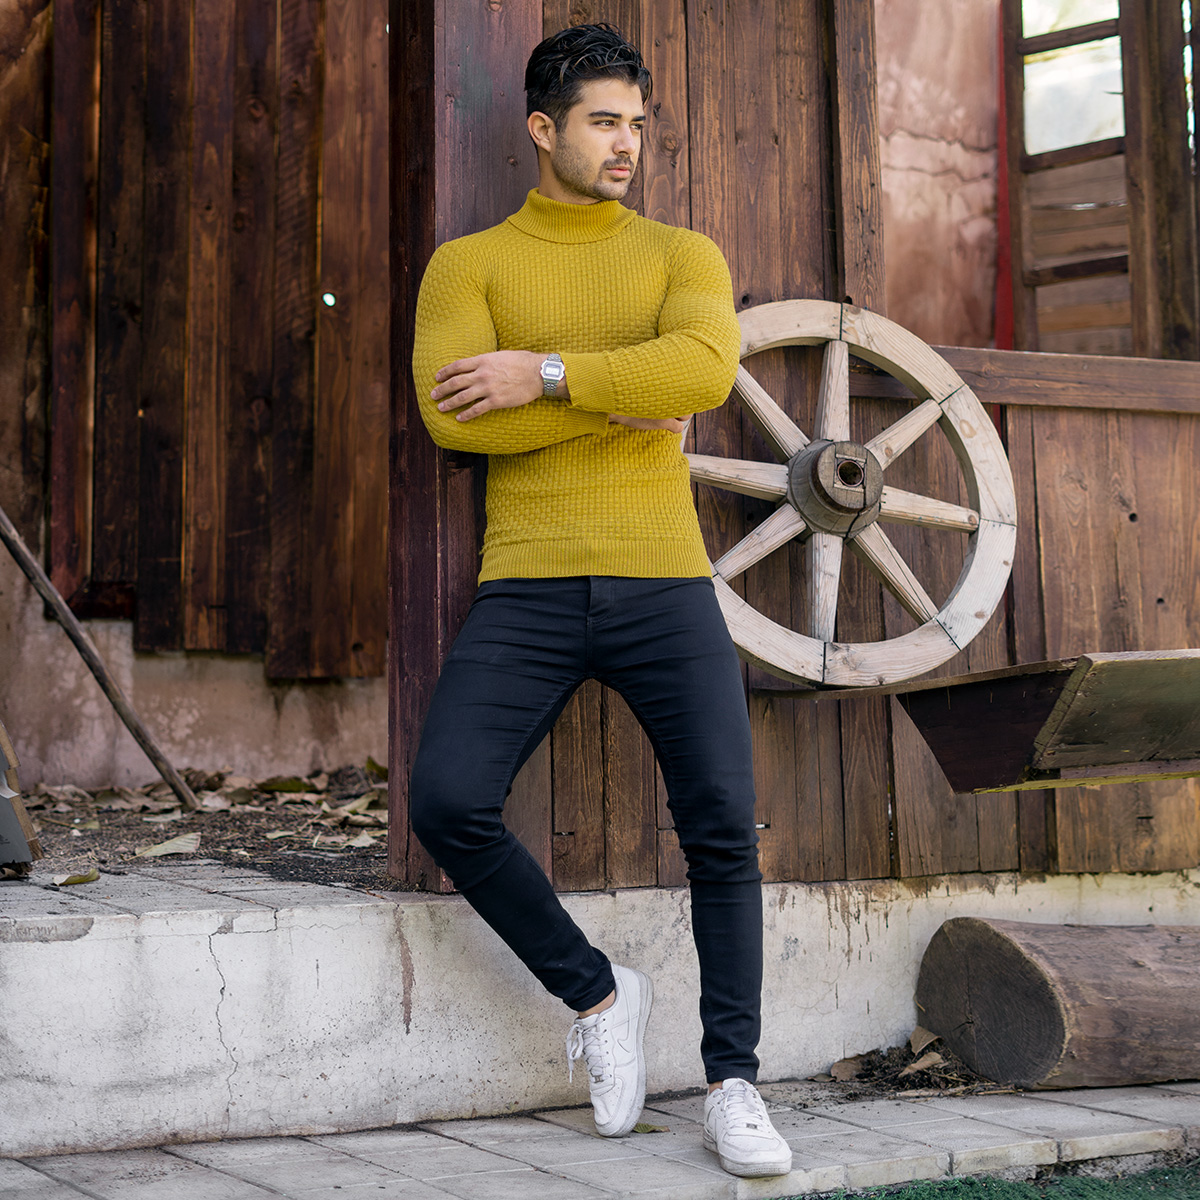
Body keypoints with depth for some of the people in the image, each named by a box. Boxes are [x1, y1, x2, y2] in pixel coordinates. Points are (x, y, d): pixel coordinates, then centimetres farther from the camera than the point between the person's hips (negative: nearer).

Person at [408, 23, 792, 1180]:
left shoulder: (682, 254, 10)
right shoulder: (468, 264, 8)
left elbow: (707, 366, -12)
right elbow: (452, 411, -10)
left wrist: (547, 372, -16)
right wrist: (626, 407, -9)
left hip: (665, 584, 1)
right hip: (528, 587, 0)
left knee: (724, 826, -7)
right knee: (448, 801, -17)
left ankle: (733, 1082, 8)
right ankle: (597, 993, 5)